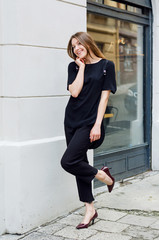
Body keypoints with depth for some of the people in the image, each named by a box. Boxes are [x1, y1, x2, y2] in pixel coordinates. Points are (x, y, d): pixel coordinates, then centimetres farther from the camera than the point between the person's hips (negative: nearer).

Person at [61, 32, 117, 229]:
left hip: (89, 122, -5)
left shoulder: (106, 65, -1)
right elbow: (74, 92, -5)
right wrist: (82, 67, -3)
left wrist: (97, 125, -12)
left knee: (68, 162, -17)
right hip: (72, 120, 5)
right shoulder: (74, 67, 9)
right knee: (79, 163, 7)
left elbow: (104, 96, -6)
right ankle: (90, 209, 18)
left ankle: (101, 175, 9)